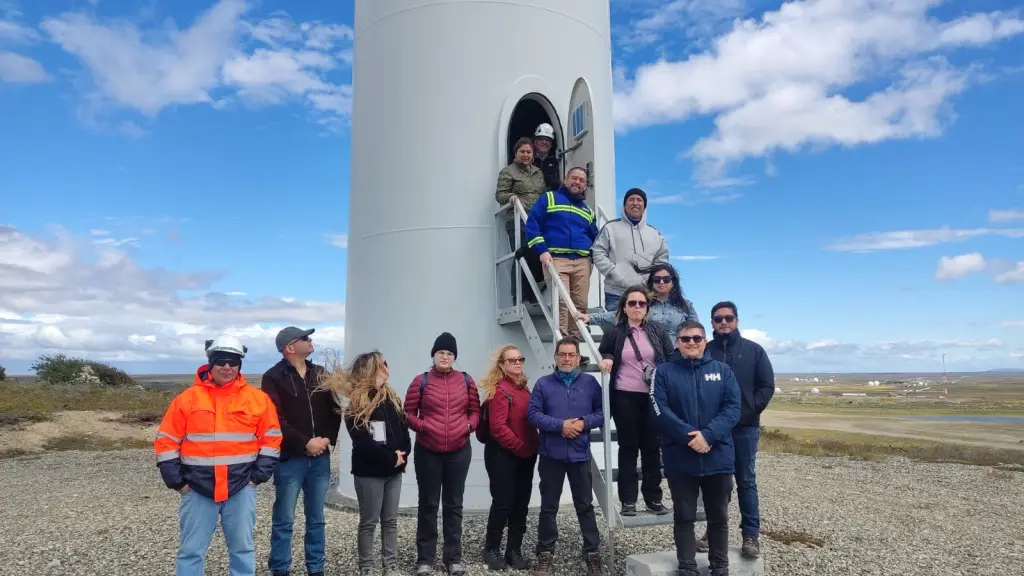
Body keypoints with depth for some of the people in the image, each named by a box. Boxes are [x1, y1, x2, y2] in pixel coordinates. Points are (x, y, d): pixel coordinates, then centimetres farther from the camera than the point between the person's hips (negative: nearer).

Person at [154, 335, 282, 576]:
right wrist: (177, 481, -1)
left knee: (242, 549, 11)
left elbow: (271, 438, 3)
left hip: (241, 488, 0)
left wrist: (258, 475, -2)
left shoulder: (258, 398, 0)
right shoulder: (187, 398, 0)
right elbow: (166, 441, 3)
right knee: (191, 551, 9)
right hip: (197, 489, 0)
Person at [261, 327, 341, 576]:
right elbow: (275, 419, -14)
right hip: (290, 458, -5)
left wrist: (328, 438, -4)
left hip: (320, 458, 5)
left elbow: (334, 410, 11)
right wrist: (305, 443, -15)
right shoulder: (274, 377, -6)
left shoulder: (321, 374, 10)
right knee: (284, 520, 4)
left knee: (316, 518, 12)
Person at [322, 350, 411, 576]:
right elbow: (363, 442, -16)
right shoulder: (355, 406, -10)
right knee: (369, 522, 5)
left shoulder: (391, 399, 9)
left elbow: (403, 429, 7)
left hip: (394, 470, 6)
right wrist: (391, 458, -15)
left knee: (390, 520, 12)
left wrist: (402, 455, -9)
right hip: (369, 471, -5)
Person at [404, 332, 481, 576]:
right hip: (427, 452, -2)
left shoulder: (466, 380, 2)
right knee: (428, 504, 9)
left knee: (454, 504, 11)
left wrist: (469, 425, -10)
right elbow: (408, 413, -1)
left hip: (459, 451, 2)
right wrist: (422, 426, -17)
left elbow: (475, 410, 8)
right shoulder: (421, 381, -4)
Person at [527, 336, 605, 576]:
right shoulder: (543, 383, 0)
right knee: (549, 506, 9)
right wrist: (560, 425, -17)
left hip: (580, 454, 1)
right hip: (551, 454, 0)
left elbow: (602, 412, 2)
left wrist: (583, 423, -15)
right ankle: (545, 553, 21)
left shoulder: (590, 382, 3)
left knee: (585, 505, 10)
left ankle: (593, 554, 20)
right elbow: (533, 414, -7)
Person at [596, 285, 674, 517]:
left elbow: (672, 359, 8)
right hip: (625, 397, -1)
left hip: (653, 397, 2)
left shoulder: (657, 331, 7)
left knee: (652, 447, 8)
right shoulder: (614, 333, 3)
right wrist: (606, 359, -7)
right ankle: (628, 500, 9)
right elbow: (603, 354, 15)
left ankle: (654, 497, 19)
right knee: (628, 447, 4)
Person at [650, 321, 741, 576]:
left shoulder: (723, 370, 5)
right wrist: (689, 436, -19)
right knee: (684, 516, 8)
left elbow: (732, 408, -4)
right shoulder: (664, 372, 1)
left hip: (718, 457, 2)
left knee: (719, 517, 13)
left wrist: (708, 435, -18)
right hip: (680, 459, -1)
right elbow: (660, 411, -9)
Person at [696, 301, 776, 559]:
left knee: (746, 482, 6)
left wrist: (748, 410, -9)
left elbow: (767, 386, 2)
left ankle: (751, 535, 13)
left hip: (745, 428, -1)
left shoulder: (754, 350, 4)